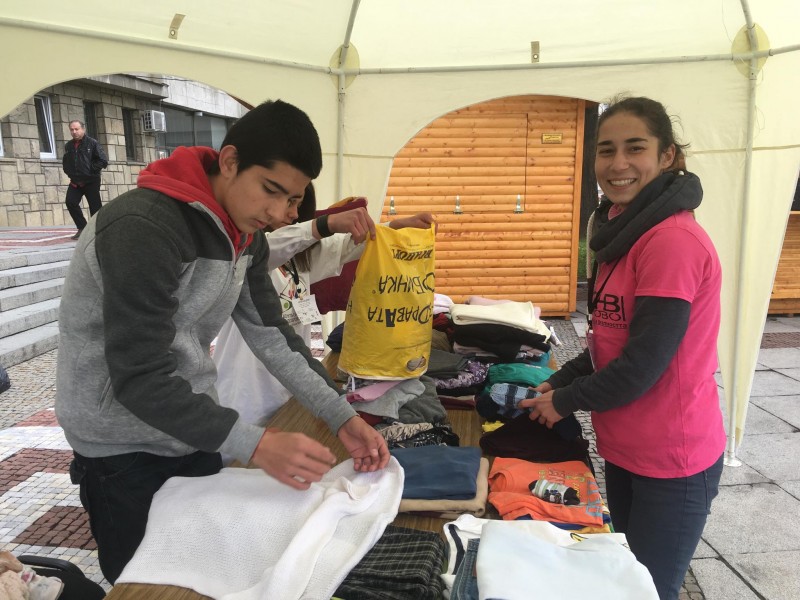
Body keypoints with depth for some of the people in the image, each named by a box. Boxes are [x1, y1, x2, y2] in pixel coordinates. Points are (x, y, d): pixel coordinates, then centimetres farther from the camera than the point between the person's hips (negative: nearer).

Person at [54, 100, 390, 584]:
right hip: (124, 449, -7)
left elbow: (271, 333, -1)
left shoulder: (245, 234, -2)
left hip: (192, 432, 7)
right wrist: (255, 446, -36)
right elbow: (138, 377, -30)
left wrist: (343, 417, -9)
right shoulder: (143, 229, -29)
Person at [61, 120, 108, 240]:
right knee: (71, 202, -10)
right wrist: (70, 173, 8)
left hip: (91, 181, -5)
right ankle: (82, 228, 2)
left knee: (95, 207, -2)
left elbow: (103, 161, -10)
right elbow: (65, 163, 23)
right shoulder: (68, 146, 11)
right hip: (75, 182, 5)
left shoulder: (92, 143, -4)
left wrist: (91, 170, -12)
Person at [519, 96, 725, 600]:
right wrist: (558, 382, 3)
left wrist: (565, 402, -10)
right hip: (625, 450, 9)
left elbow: (644, 363, -23)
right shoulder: (628, 231, 8)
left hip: (670, 461, -9)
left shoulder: (673, 239, -23)